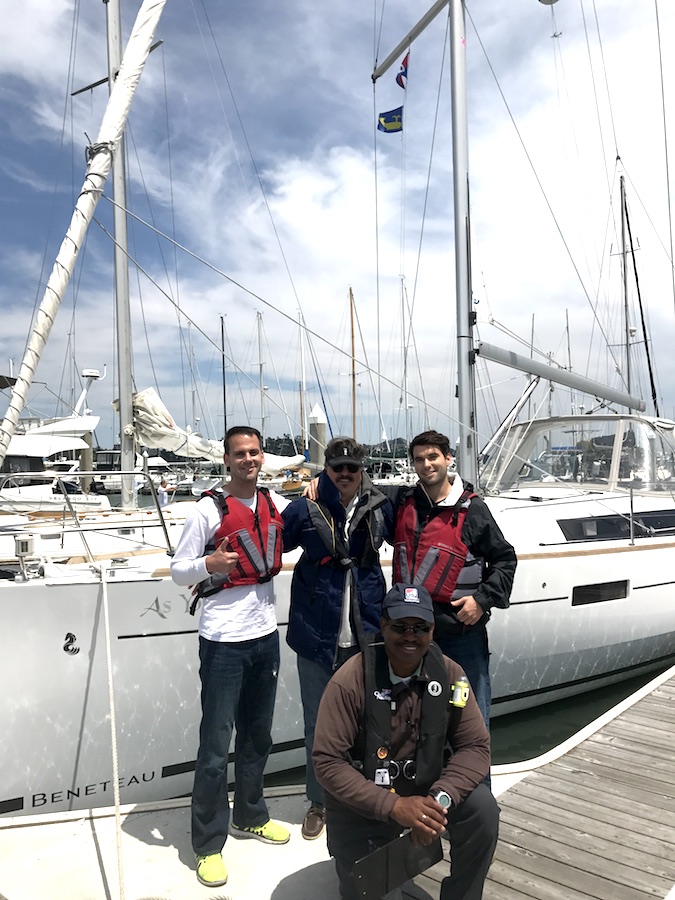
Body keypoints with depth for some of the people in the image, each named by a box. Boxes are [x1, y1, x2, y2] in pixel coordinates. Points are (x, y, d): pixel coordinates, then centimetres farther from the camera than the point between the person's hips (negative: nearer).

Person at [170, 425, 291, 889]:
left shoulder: (276, 504, 4)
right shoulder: (209, 510, -11)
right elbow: (178, 570, -8)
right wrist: (208, 563, -29)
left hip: (265, 634, 5)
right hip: (224, 640, -5)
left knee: (257, 736, 18)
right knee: (216, 746, 2)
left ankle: (250, 815, 38)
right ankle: (209, 844, 18)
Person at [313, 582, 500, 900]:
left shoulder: (449, 674, -13)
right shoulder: (350, 681, -24)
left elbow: (476, 746, -10)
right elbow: (327, 762, -22)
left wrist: (439, 799, -27)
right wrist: (393, 806, -31)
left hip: (426, 788, 2)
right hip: (363, 800, -2)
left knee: (482, 808, -21)